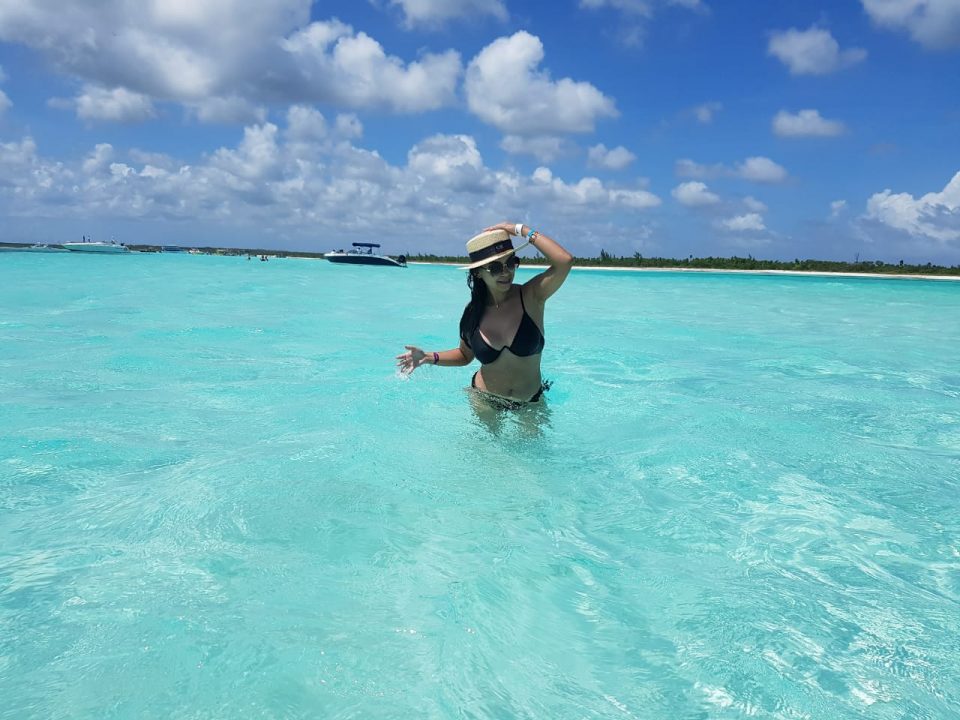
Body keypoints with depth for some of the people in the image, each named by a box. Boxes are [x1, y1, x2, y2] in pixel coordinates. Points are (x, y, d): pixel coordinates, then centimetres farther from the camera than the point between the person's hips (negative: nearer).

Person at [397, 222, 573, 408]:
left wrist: (521, 229, -27)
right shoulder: (473, 312, -8)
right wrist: (429, 357, -4)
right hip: (484, 399, 2)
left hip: (530, 403, -1)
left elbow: (564, 260, -34)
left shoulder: (530, 296, -16)